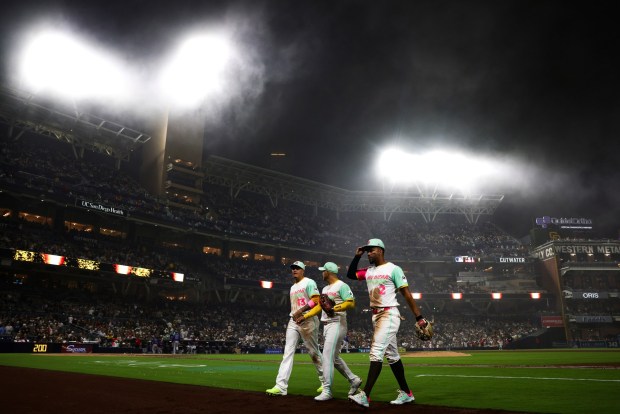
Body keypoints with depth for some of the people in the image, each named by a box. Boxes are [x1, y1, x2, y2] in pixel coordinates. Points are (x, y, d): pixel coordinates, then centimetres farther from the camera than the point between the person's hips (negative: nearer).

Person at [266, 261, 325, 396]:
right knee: (288, 352, -4)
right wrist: (292, 317, 14)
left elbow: (316, 301, -16)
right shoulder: (293, 287, 20)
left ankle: (325, 382, 19)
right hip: (293, 321, 7)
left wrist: (301, 310, -22)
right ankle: (281, 386, -9)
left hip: (307, 320, -7)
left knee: (314, 352, 2)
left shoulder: (309, 282, -5)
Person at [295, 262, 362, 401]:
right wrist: (305, 316, 13)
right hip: (326, 325, 9)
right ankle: (354, 379, 26)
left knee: (327, 355, -14)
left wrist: (334, 308, -29)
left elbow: (351, 303, -19)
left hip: (337, 324, -9)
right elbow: (319, 306, 21)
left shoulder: (341, 286, -9)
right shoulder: (325, 289, 19)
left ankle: (327, 391, -10)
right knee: (334, 357, 14)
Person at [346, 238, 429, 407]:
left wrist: (419, 317, -14)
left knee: (376, 352, -14)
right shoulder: (369, 271, 12)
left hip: (389, 314, -8)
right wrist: (357, 256, 7)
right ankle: (406, 393, 22)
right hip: (375, 315, 8)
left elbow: (407, 294, -10)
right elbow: (350, 274, 19)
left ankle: (365, 395, -16)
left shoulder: (393, 269, -9)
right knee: (391, 355, 12)